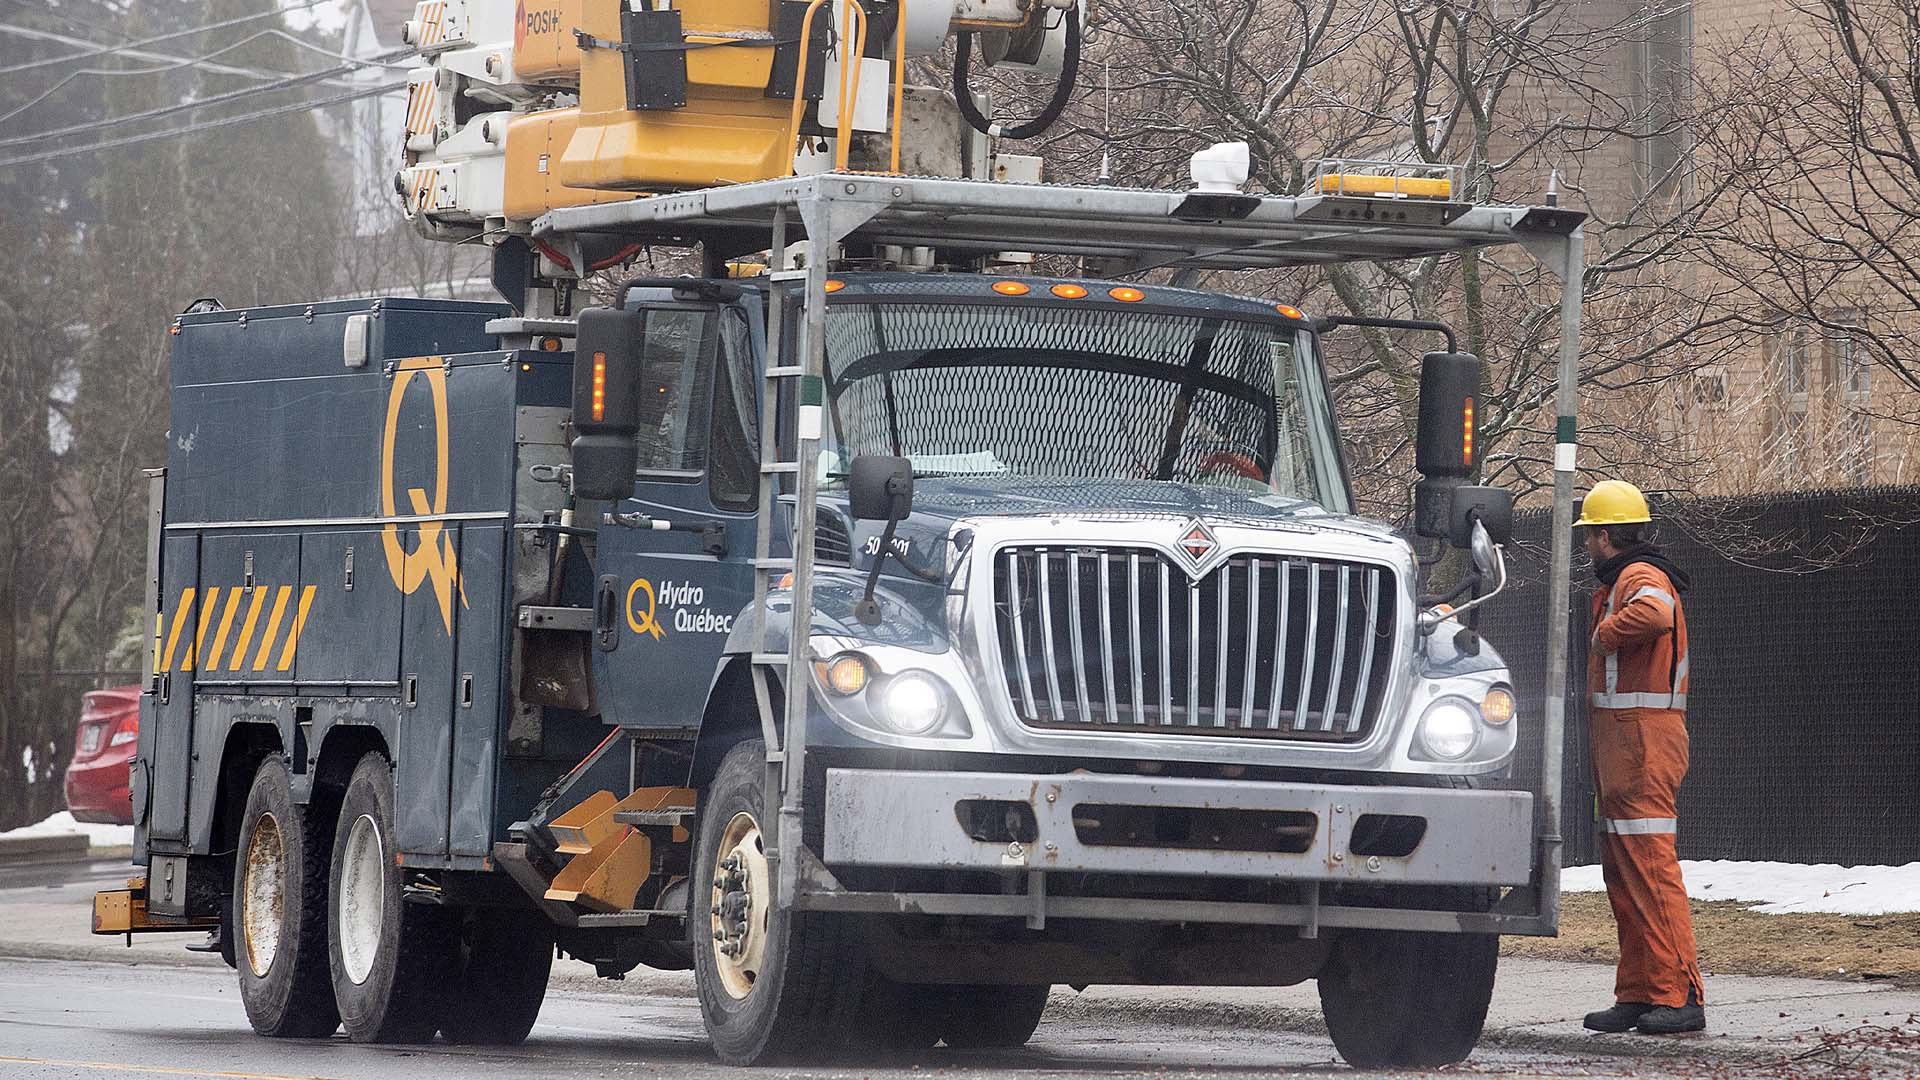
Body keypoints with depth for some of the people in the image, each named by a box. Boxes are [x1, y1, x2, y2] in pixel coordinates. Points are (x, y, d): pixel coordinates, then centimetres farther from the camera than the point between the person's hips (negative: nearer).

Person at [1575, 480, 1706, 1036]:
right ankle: (1637, 994, 13)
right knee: (1622, 869, 11)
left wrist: (1605, 631, -19)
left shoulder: (1642, 577, -12)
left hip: (1643, 739, -11)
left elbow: (1655, 614, -34)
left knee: (1649, 864, -14)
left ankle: (1680, 994, -18)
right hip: (1621, 740, 11)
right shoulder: (1618, 583, 23)